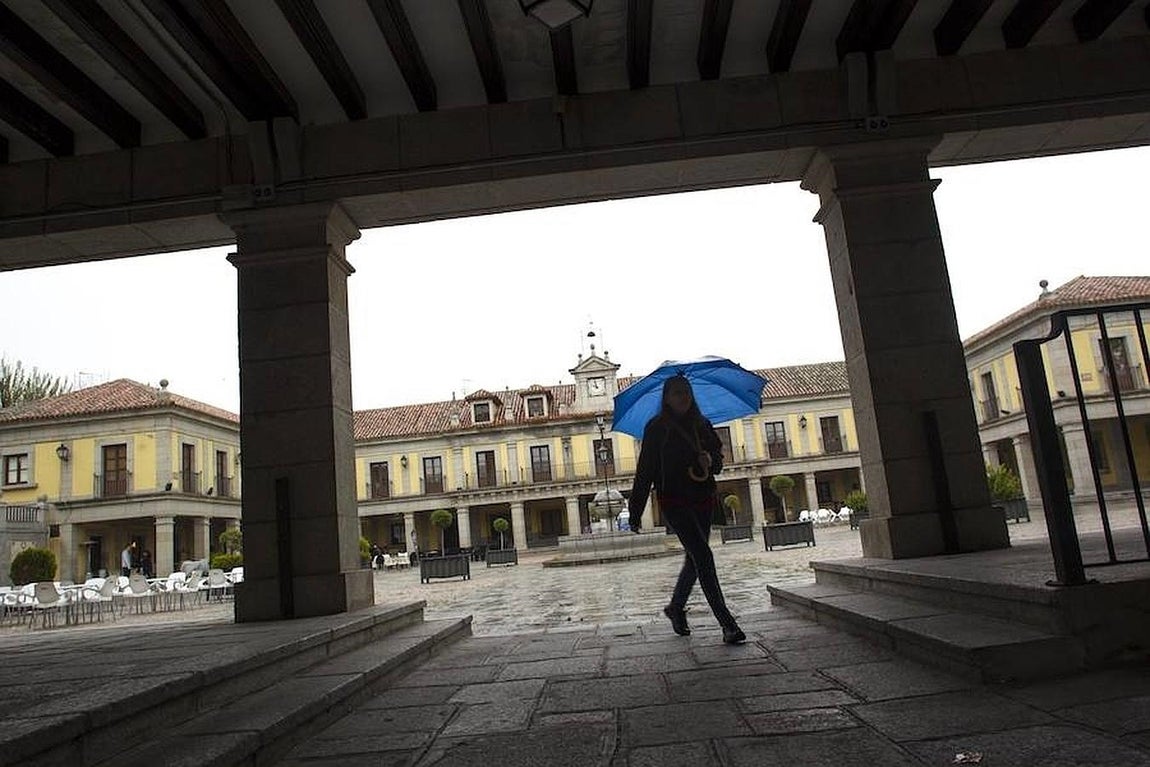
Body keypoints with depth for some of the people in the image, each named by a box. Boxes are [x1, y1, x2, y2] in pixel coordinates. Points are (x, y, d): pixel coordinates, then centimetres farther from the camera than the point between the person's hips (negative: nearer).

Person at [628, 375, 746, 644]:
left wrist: (710, 460, -10)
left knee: (695, 558, 13)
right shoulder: (656, 427, -1)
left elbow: (718, 456, 16)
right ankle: (727, 624, -13)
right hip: (673, 500, -5)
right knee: (703, 556, -14)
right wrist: (635, 511, -3)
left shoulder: (702, 425, 11)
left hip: (702, 498, 5)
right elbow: (645, 470, -2)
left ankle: (676, 607, 36)